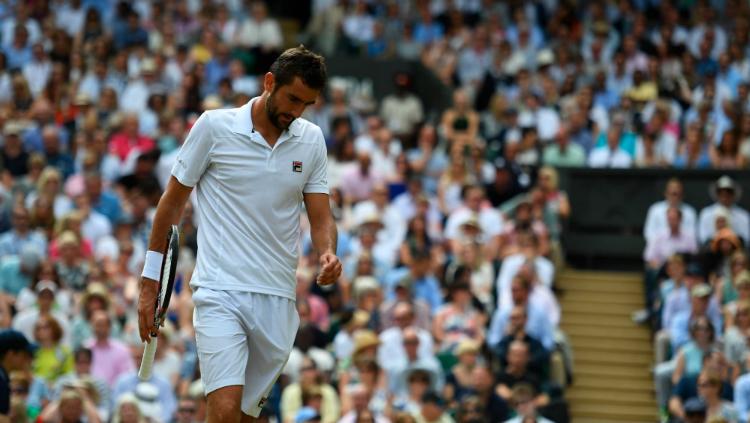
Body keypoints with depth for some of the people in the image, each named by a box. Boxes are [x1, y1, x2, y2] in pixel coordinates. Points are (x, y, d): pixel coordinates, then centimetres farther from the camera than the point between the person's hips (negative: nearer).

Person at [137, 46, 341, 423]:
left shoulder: (311, 140, 9)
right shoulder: (214, 127, -2)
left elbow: (321, 216, 10)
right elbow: (171, 204, 5)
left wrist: (327, 253, -14)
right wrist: (149, 286, 5)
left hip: (277, 300, 4)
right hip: (220, 293, -4)